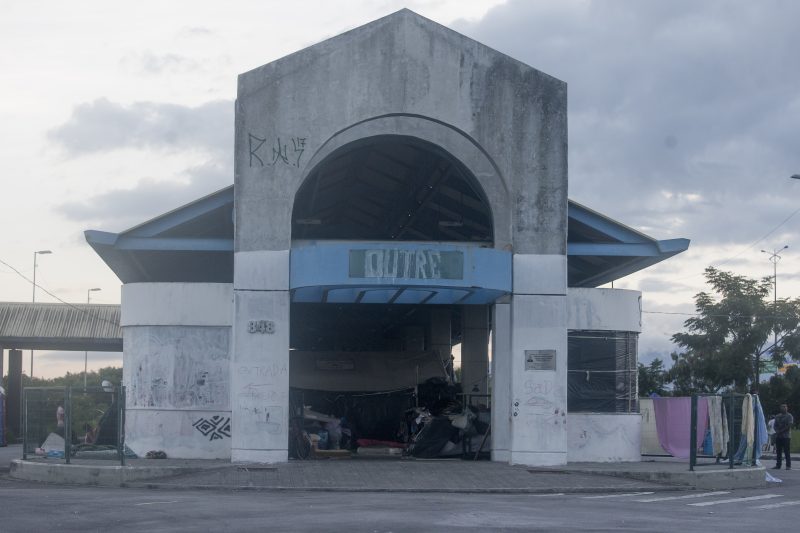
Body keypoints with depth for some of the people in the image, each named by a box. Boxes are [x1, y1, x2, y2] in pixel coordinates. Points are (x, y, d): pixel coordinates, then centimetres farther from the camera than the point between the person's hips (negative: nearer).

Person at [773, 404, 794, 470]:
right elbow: (775, 425, 17)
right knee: (778, 451, 4)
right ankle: (778, 465, 7)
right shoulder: (777, 416, 18)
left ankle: (788, 465, -6)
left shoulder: (789, 416, 0)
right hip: (778, 436, 5)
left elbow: (789, 425, -10)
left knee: (787, 451, -8)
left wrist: (781, 431, -14)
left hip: (786, 436, -5)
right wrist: (777, 431, -4)